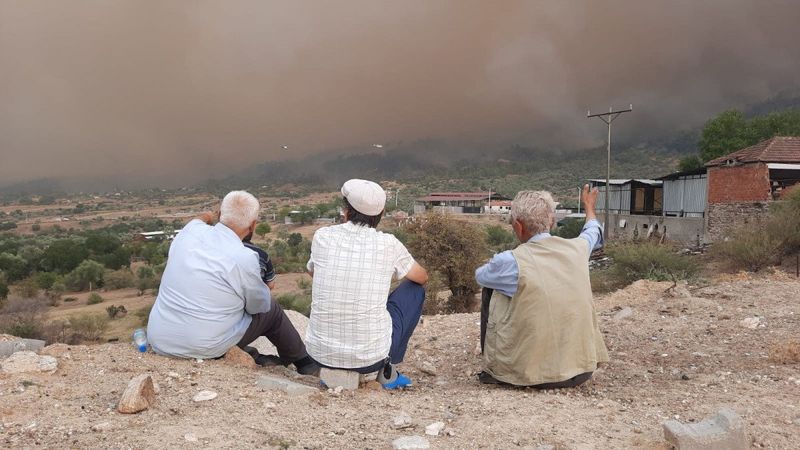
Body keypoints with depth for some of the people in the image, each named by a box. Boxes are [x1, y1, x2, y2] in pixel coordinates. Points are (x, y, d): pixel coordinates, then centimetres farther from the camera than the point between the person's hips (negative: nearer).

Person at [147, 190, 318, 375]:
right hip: (204, 348, -6)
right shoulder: (245, 259, -20)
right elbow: (260, 305, -3)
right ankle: (303, 362, 35)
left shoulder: (190, 230, -7)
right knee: (271, 310, 14)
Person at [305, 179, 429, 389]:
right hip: (371, 356, -3)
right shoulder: (389, 244, -6)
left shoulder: (322, 236, -2)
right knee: (414, 290, 18)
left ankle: (332, 370, 22)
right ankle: (387, 371, 16)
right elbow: (422, 277, 14)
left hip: (320, 353, 3)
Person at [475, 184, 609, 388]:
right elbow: (594, 232, 26)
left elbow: (479, 275, 9)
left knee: (491, 290, 13)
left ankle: (494, 370, 20)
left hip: (531, 374, -4)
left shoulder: (512, 261, -15)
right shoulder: (577, 248, -1)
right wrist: (589, 207, 48)